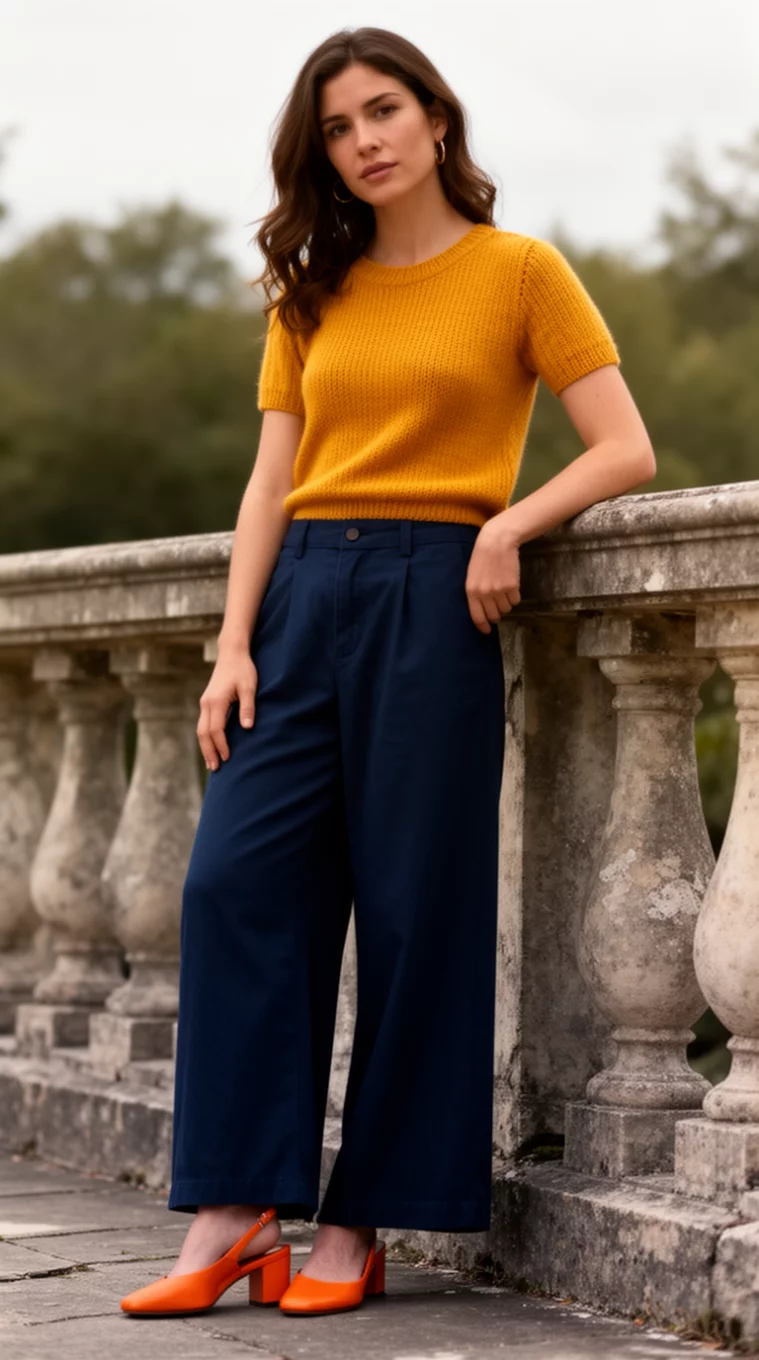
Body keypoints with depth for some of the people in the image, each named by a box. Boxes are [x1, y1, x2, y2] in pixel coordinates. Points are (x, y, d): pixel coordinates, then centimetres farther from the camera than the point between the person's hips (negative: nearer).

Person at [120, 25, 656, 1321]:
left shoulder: (519, 270, 3)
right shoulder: (311, 294, 16)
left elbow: (626, 450, -1)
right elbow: (271, 483, 11)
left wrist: (508, 524, -16)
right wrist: (235, 644, 0)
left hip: (432, 599, -4)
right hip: (301, 594, 4)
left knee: (415, 910, -3)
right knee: (236, 880, -8)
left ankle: (360, 1224, 4)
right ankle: (232, 1214, -6)